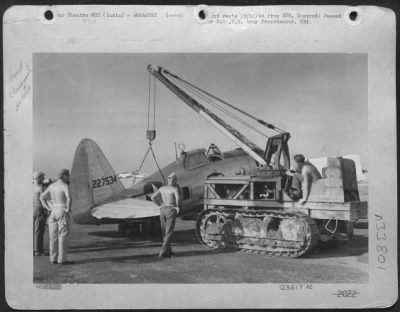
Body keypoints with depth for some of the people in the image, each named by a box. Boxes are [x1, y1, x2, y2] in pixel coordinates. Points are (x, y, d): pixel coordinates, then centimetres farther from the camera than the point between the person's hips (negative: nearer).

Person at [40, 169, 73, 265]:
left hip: (53, 212, 7)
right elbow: (69, 198, -29)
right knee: (63, 236, -2)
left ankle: (53, 259, 11)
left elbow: (42, 197, 14)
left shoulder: (52, 186, 10)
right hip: (62, 212, -7)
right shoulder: (65, 186, -13)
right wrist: (68, 209, -16)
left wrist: (48, 208, 11)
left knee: (53, 236, 8)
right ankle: (62, 259, -3)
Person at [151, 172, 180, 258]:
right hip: (171, 210, -5)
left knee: (164, 231, 15)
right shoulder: (175, 189, -8)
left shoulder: (162, 188, 8)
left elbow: (153, 197, 2)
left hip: (163, 210, 6)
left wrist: (160, 205, 8)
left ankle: (168, 250, 22)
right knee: (169, 232, -3)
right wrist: (177, 207, -10)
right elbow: (177, 198, -28)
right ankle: (163, 251, -13)